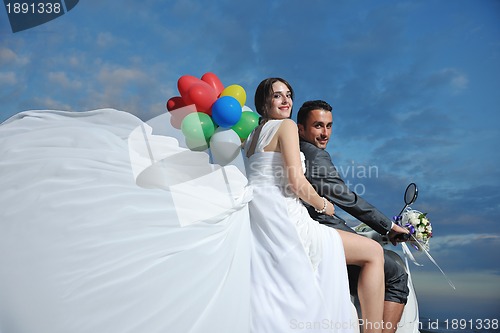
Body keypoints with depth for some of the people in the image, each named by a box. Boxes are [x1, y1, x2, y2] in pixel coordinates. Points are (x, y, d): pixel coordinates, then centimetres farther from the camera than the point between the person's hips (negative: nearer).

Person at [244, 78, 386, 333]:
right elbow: (297, 182, -13)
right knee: (373, 252, 0)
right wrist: (323, 205, 4)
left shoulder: (252, 136, 23)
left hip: (261, 226, 9)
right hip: (283, 223, -9)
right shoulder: (286, 126, -2)